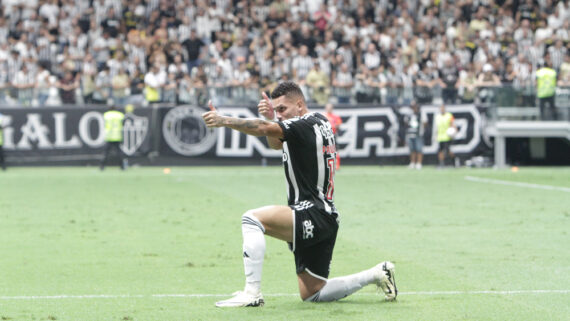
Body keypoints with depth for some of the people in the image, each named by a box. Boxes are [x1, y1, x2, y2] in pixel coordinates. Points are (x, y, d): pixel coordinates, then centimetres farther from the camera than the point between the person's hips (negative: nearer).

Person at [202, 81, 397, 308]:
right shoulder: (320, 122, 15)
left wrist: (223, 121, -39)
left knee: (252, 219, -21)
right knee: (311, 294, 16)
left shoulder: (306, 125, -14)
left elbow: (263, 129, -31)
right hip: (325, 220, 10)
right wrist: (270, 117, 5)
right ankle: (377, 274, 21)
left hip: (314, 217, -10)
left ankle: (252, 293, -24)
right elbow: (276, 143, 24)